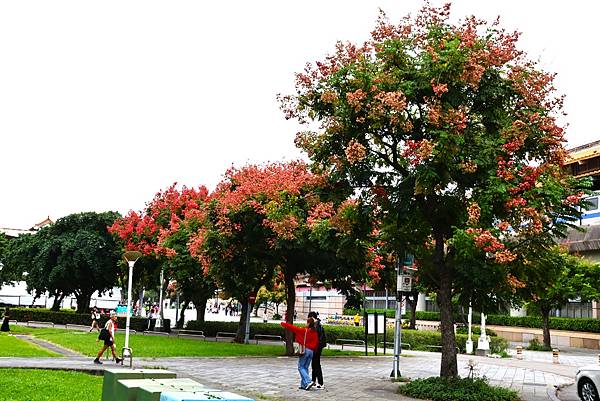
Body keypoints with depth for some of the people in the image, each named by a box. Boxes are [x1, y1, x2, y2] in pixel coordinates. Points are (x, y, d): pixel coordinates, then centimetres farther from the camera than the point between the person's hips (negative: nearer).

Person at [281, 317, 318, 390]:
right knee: (305, 368, 14)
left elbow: (292, 328, -2)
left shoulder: (303, 330, -8)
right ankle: (303, 384, 14)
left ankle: (308, 382, -13)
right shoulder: (314, 332, 5)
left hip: (304, 350, -6)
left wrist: (283, 324, 9)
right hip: (311, 351, 6)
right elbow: (316, 343, 5)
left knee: (301, 367, 2)